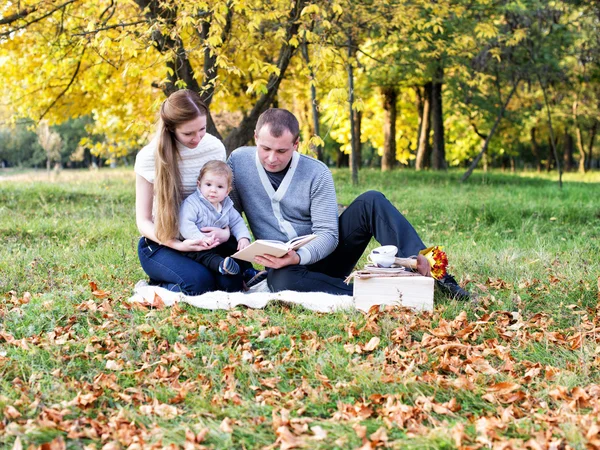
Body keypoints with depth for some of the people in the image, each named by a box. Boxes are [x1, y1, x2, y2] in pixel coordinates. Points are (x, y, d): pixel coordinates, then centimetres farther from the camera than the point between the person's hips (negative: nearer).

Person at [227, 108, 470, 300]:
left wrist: (298, 257, -33)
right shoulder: (238, 162, -6)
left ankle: (426, 272, -31)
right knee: (282, 281, -41)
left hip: (325, 253, 1)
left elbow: (327, 235, -14)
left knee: (371, 201, -23)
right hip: (284, 266, 0)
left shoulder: (317, 173, -11)